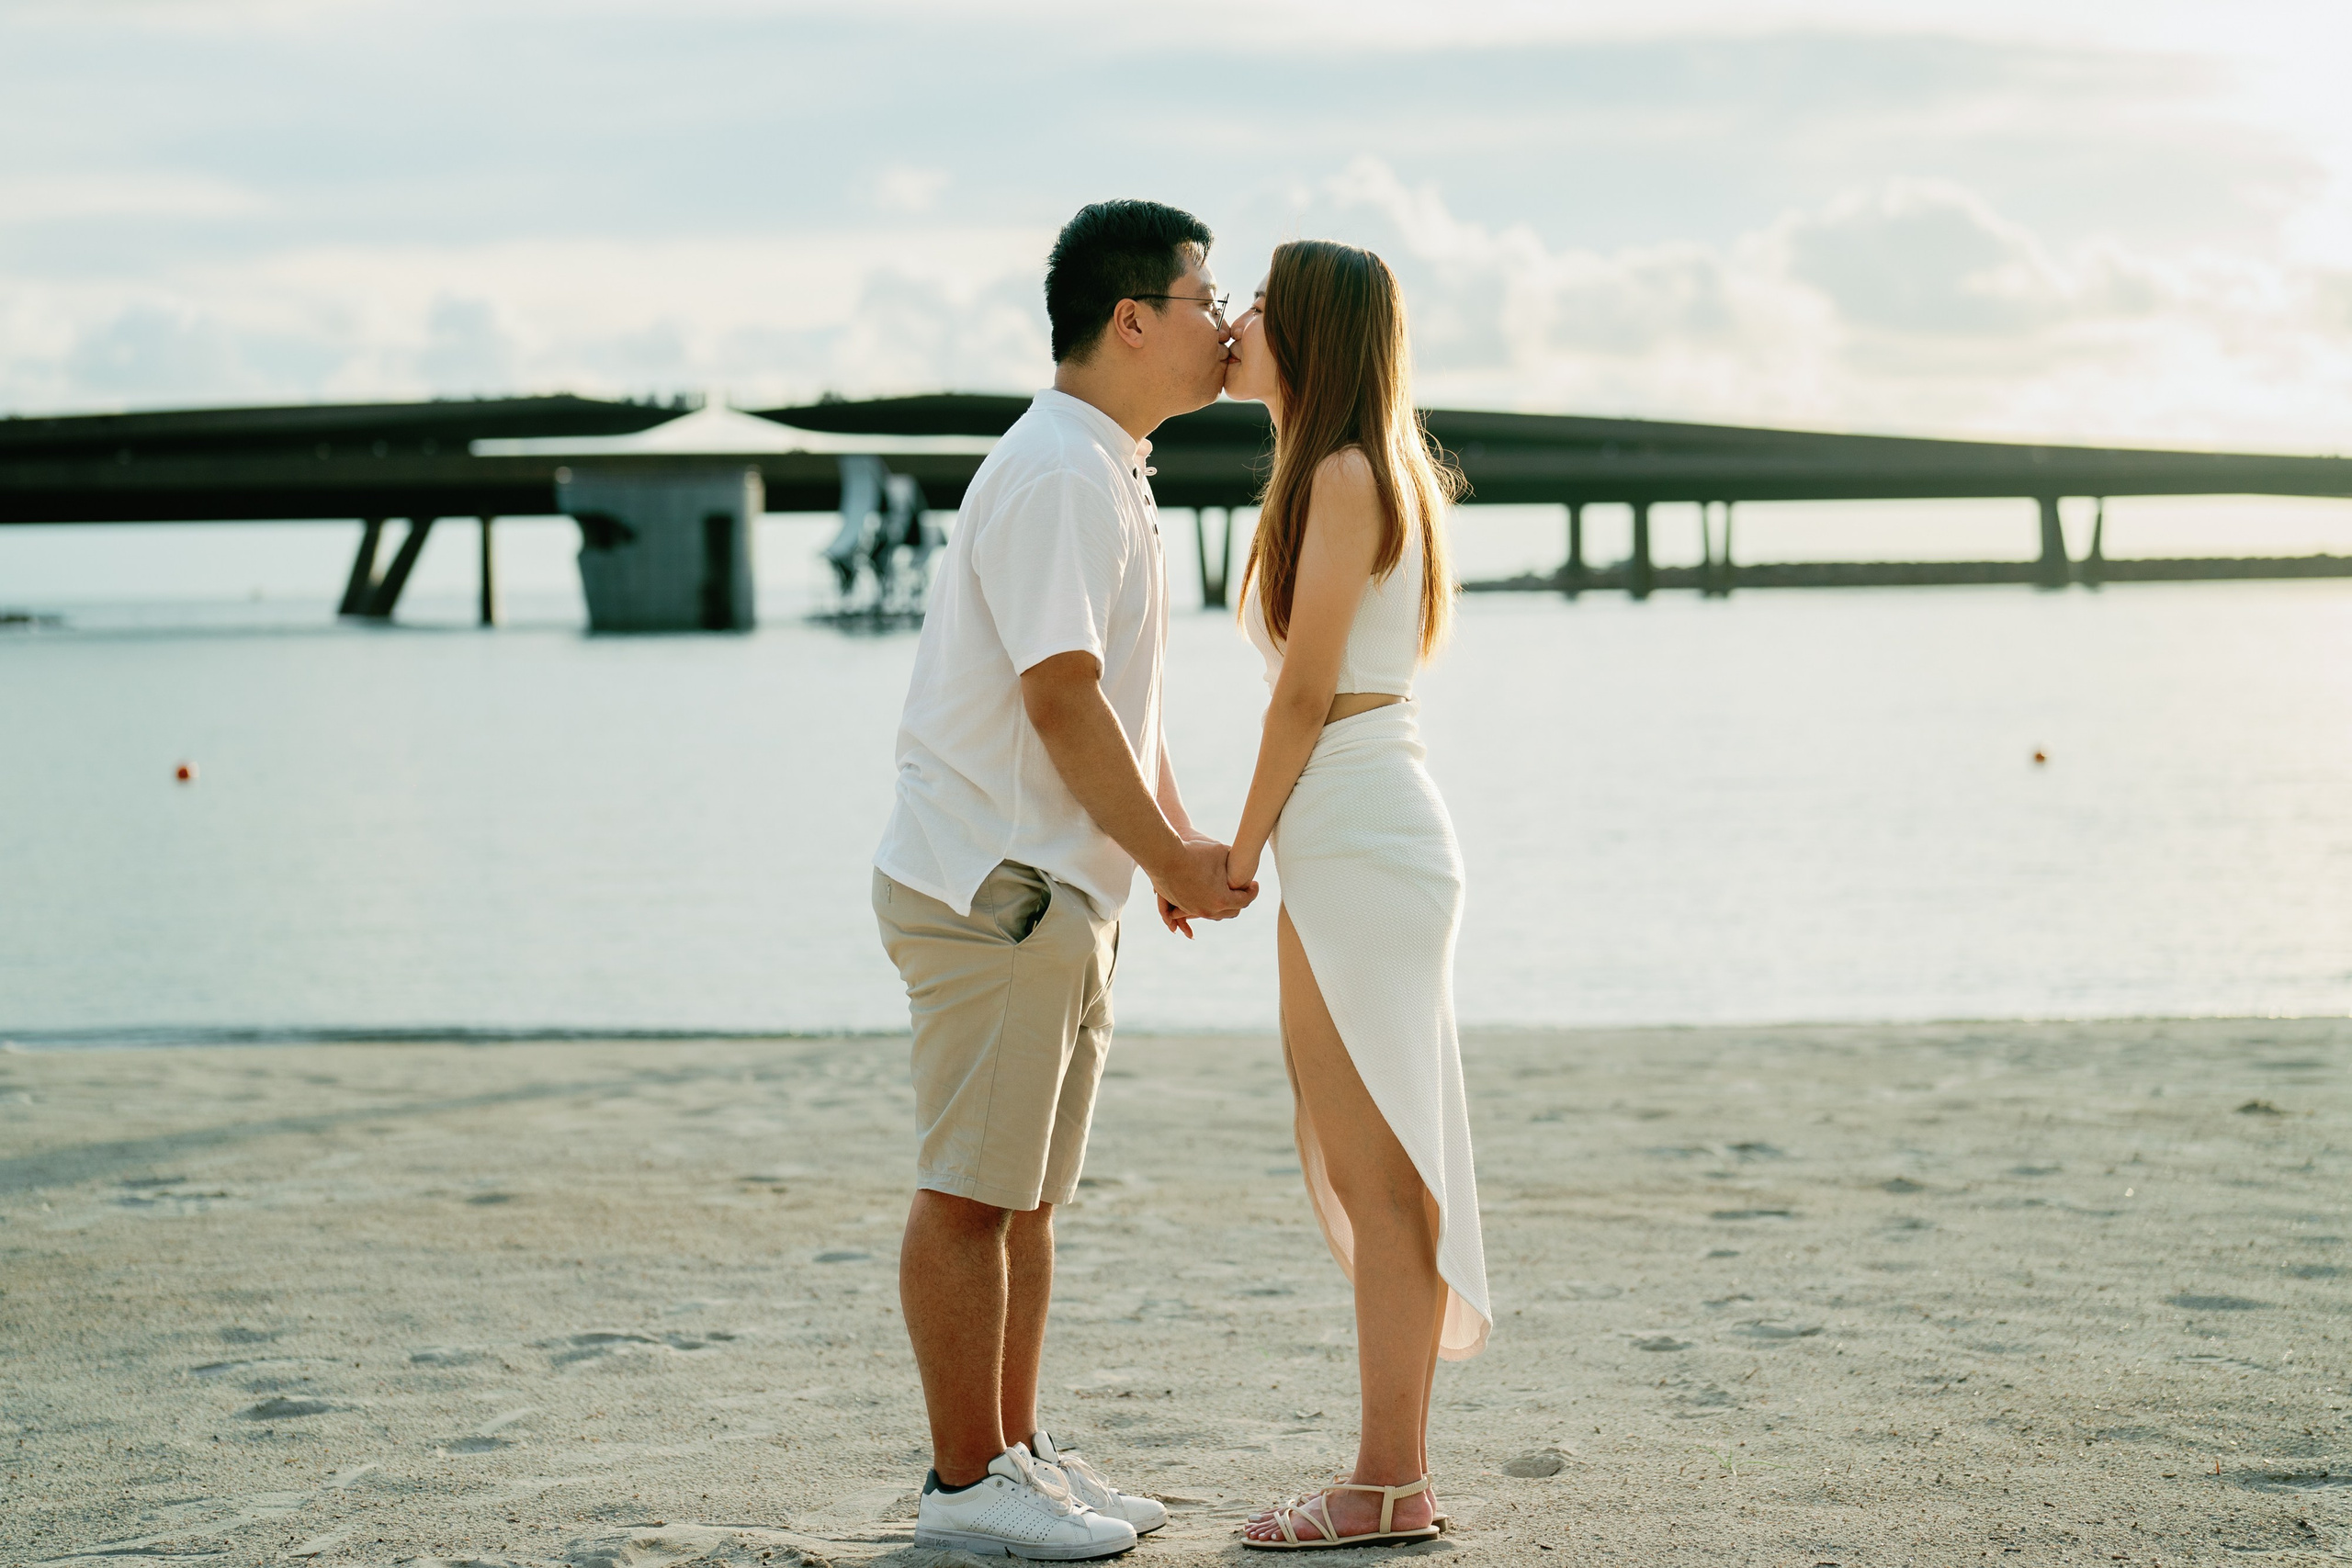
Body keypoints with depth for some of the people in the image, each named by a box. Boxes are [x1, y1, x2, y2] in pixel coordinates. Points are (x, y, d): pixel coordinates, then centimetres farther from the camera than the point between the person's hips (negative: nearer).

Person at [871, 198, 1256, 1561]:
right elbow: (1060, 698, -22)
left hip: (1060, 889, 10)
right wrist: (1171, 857, -15)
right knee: (973, 1191, -3)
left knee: (1030, 1191, 15)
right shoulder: (1056, 476, -17)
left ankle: (1019, 1453, 23)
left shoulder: (1112, 475, 17)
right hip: (989, 885, -10)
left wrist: (1183, 844, 15)